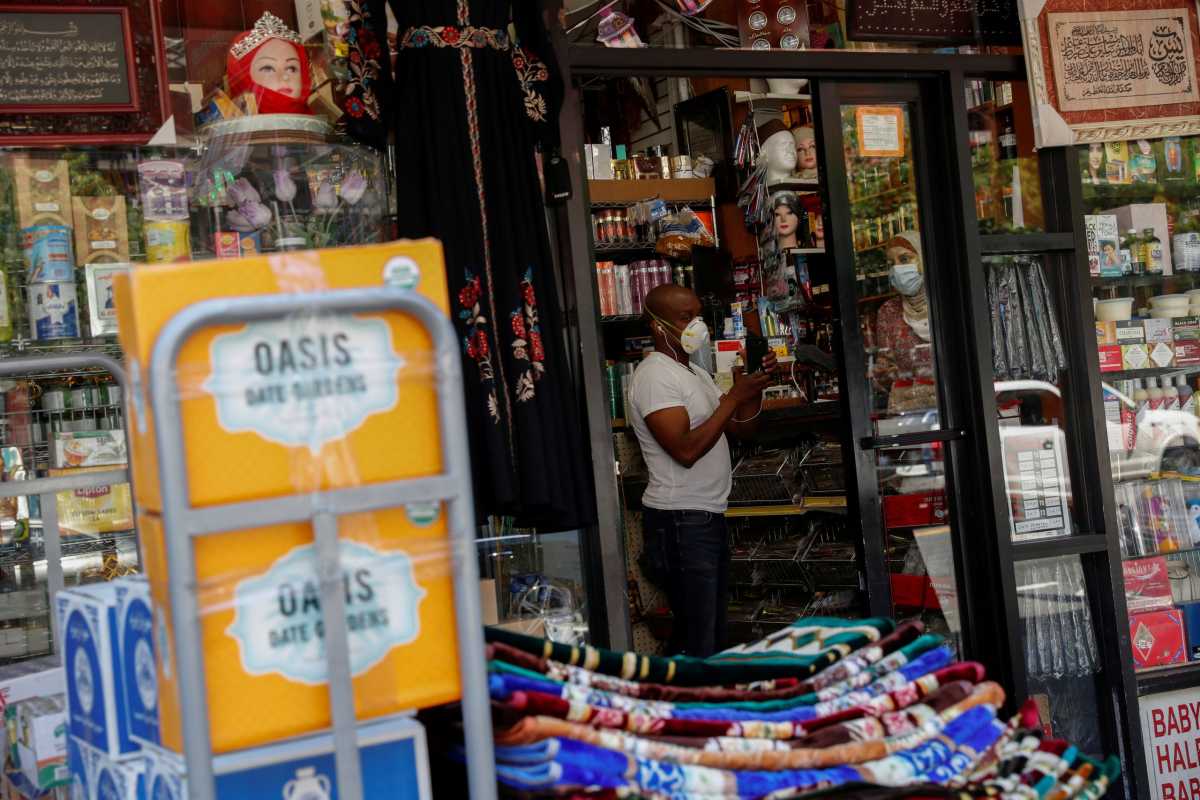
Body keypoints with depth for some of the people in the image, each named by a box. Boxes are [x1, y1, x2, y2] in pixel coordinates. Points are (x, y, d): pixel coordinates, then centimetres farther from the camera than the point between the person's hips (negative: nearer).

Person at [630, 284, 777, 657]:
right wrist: (734, 396, -18)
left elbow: (742, 427, 17)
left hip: (709, 515, 10)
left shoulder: (695, 373, 17)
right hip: (680, 521, -10)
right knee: (698, 640, -9)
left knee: (712, 632, 13)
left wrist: (755, 385, 0)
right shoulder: (654, 375, -14)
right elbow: (686, 450, -23)